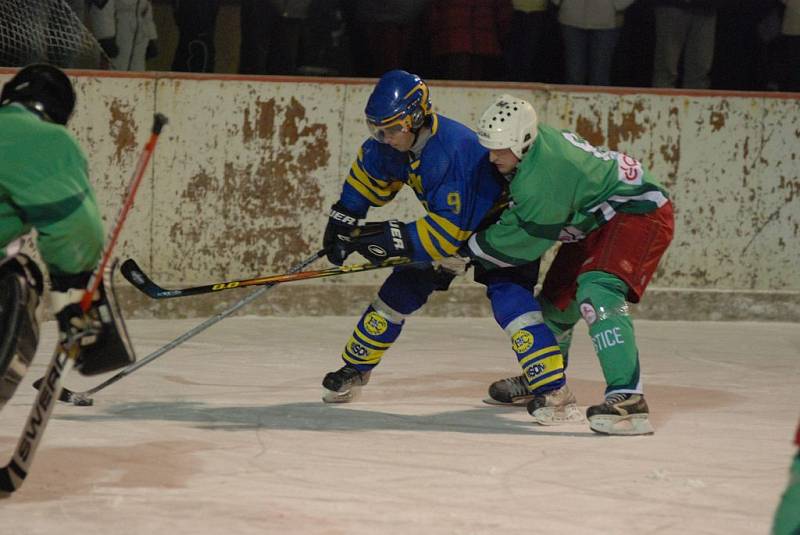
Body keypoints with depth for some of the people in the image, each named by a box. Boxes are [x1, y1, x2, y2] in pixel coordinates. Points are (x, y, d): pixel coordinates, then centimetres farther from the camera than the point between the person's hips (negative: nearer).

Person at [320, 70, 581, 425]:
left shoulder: (452, 153, -39)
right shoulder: (394, 143, -14)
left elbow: (446, 234, -38)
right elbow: (369, 173, 10)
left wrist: (389, 239, -38)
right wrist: (343, 220, 9)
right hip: (449, 215, 8)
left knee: (509, 297, -26)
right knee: (402, 287, 7)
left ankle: (554, 393, -30)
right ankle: (355, 368, 24)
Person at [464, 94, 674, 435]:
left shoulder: (543, 175, -33)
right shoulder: (533, 140, -5)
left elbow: (521, 242, -23)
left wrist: (467, 250, -12)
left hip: (638, 213, -11)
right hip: (594, 221, 11)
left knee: (596, 293, -31)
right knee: (556, 299, 18)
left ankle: (628, 399, -41)